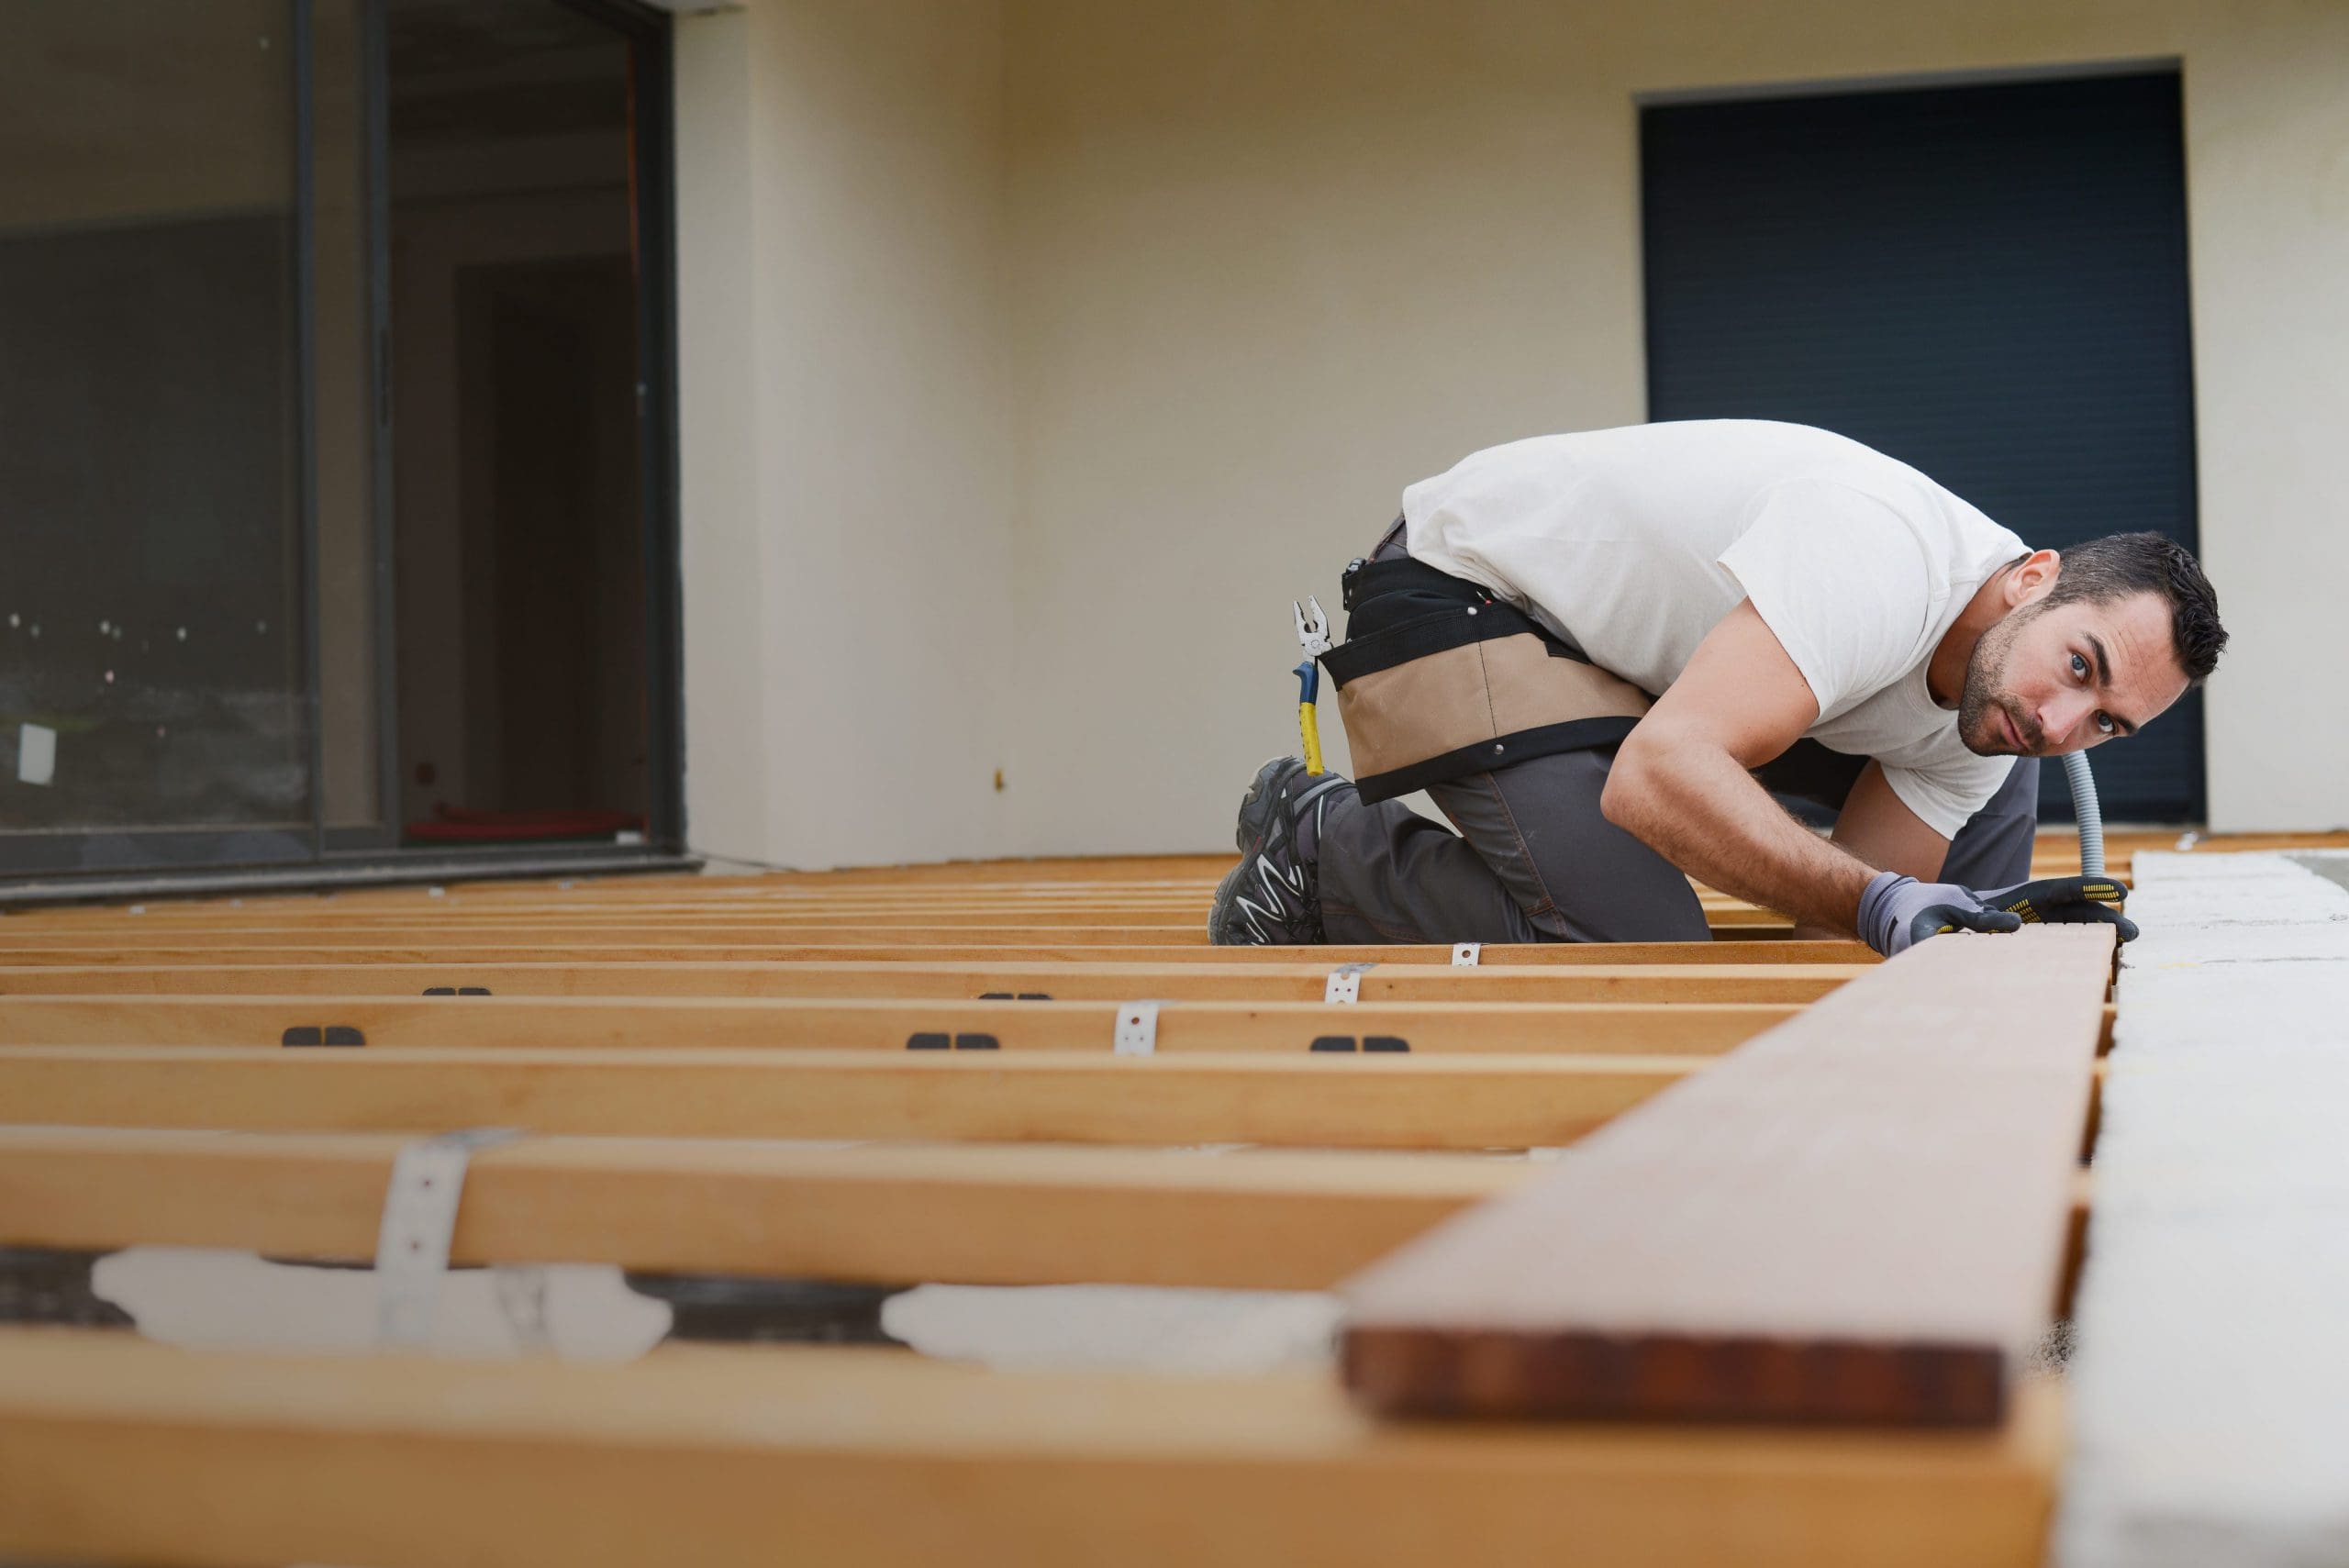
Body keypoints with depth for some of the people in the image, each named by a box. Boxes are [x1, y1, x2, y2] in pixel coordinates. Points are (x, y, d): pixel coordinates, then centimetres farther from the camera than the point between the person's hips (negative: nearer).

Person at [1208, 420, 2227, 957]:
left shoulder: (1984, 716, -6)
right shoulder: (1881, 553, -34)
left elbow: (1837, 924, -5)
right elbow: (1660, 775, -43)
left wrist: (1998, 933, -22)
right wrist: (1876, 899, -47)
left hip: (1659, 638, 9)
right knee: (1637, 950, -26)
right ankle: (1323, 845, -6)